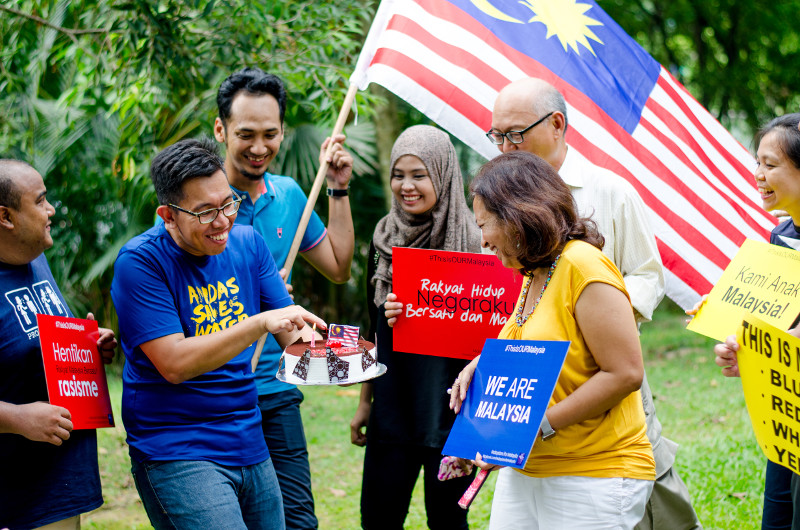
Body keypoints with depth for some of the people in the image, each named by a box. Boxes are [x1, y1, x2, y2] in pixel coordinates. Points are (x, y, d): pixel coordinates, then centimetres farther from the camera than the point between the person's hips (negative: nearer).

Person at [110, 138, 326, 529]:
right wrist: (261, 323, -26)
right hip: (176, 454, -6)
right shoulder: (140, 261, -13)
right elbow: (174, 363, -20)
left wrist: (305, 338, -18)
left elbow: (291, 334, 7)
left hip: (250, 448, 6)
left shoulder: (247, 243, 5)